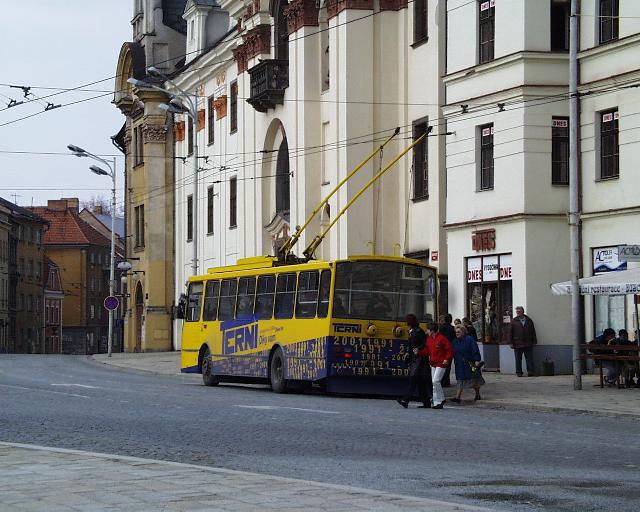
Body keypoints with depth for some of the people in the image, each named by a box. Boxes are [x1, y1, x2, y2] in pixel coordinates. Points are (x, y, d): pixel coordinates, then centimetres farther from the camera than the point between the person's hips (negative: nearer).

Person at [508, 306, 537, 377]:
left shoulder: (529, 321, 10)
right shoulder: (514, 321, 4)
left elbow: (533, 332, 15)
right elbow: (510, 333, 3)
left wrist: (534, 341, 10)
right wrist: (511, 343, -3)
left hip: (528, 344, 1)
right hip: (517, 344, -1)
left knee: (529, 359, -1)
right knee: (518, 359, 4)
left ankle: (530, 371, 1)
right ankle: (519, 372, 10)